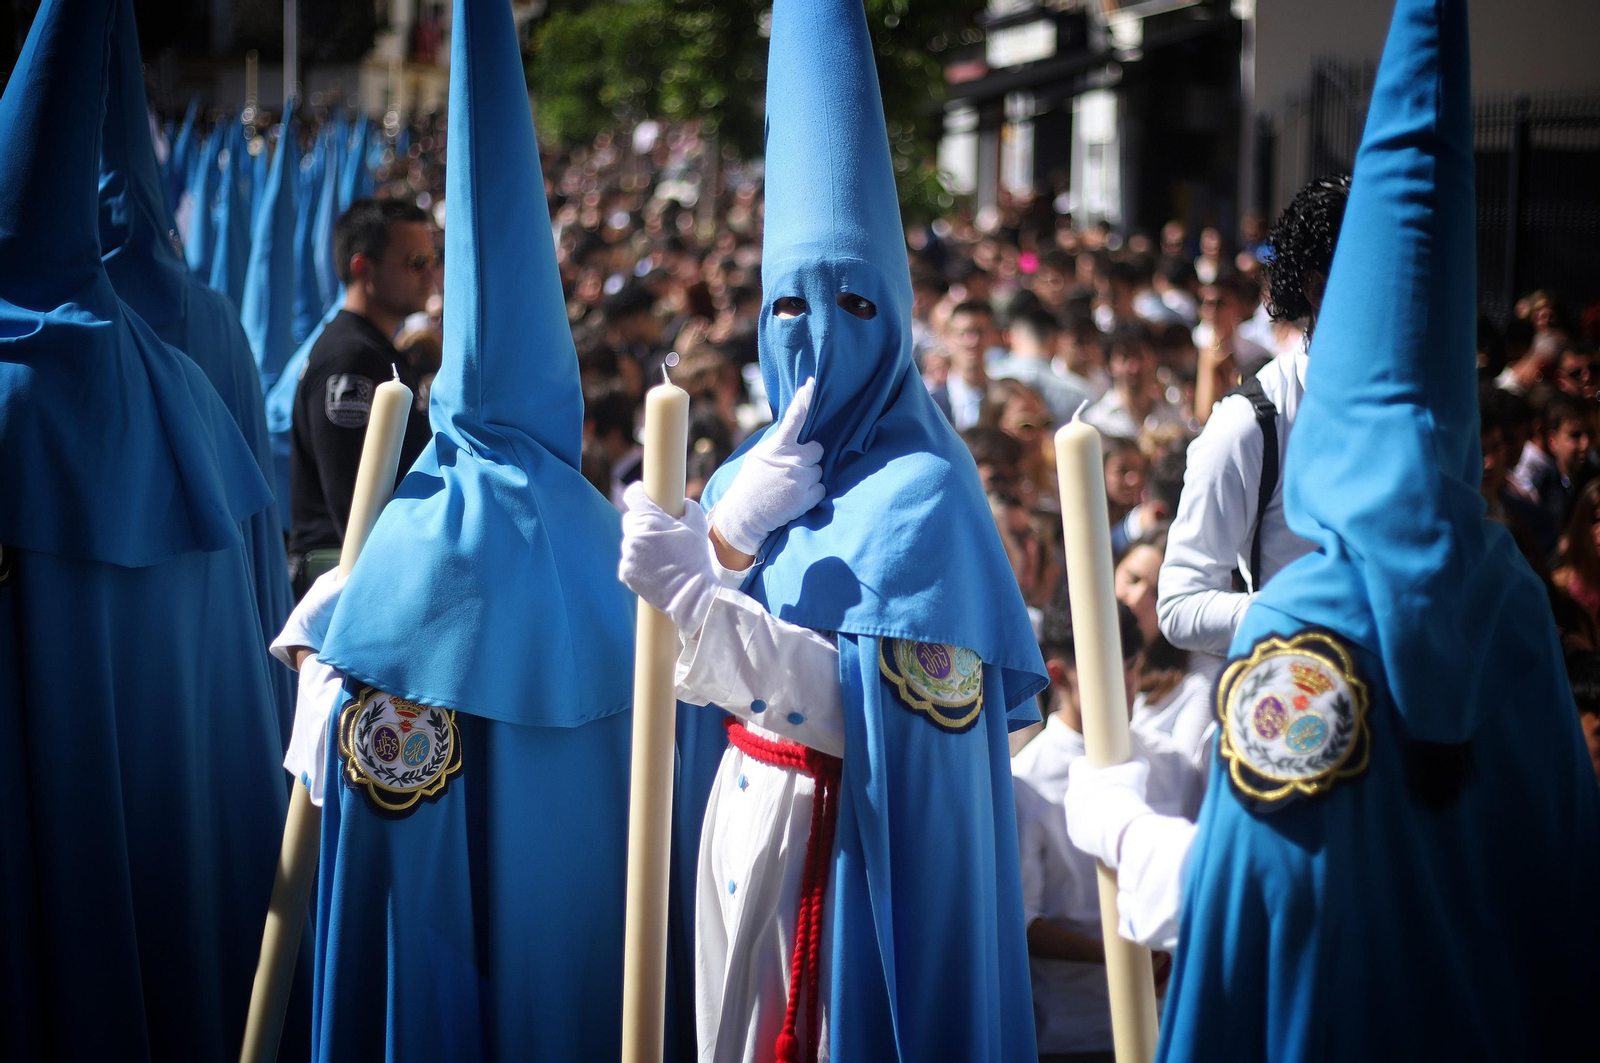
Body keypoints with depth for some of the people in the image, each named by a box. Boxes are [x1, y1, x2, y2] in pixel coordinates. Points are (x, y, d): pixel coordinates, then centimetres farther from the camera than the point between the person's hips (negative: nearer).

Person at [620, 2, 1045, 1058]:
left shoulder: (919, 491, -12)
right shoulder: (751, 472, 7)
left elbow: (888, 711, -22)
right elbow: (686, 679, 2)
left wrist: (699, 594, -28)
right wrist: (731, 534, -14)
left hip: (863, 845, -6)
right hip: (744, 819, 6)